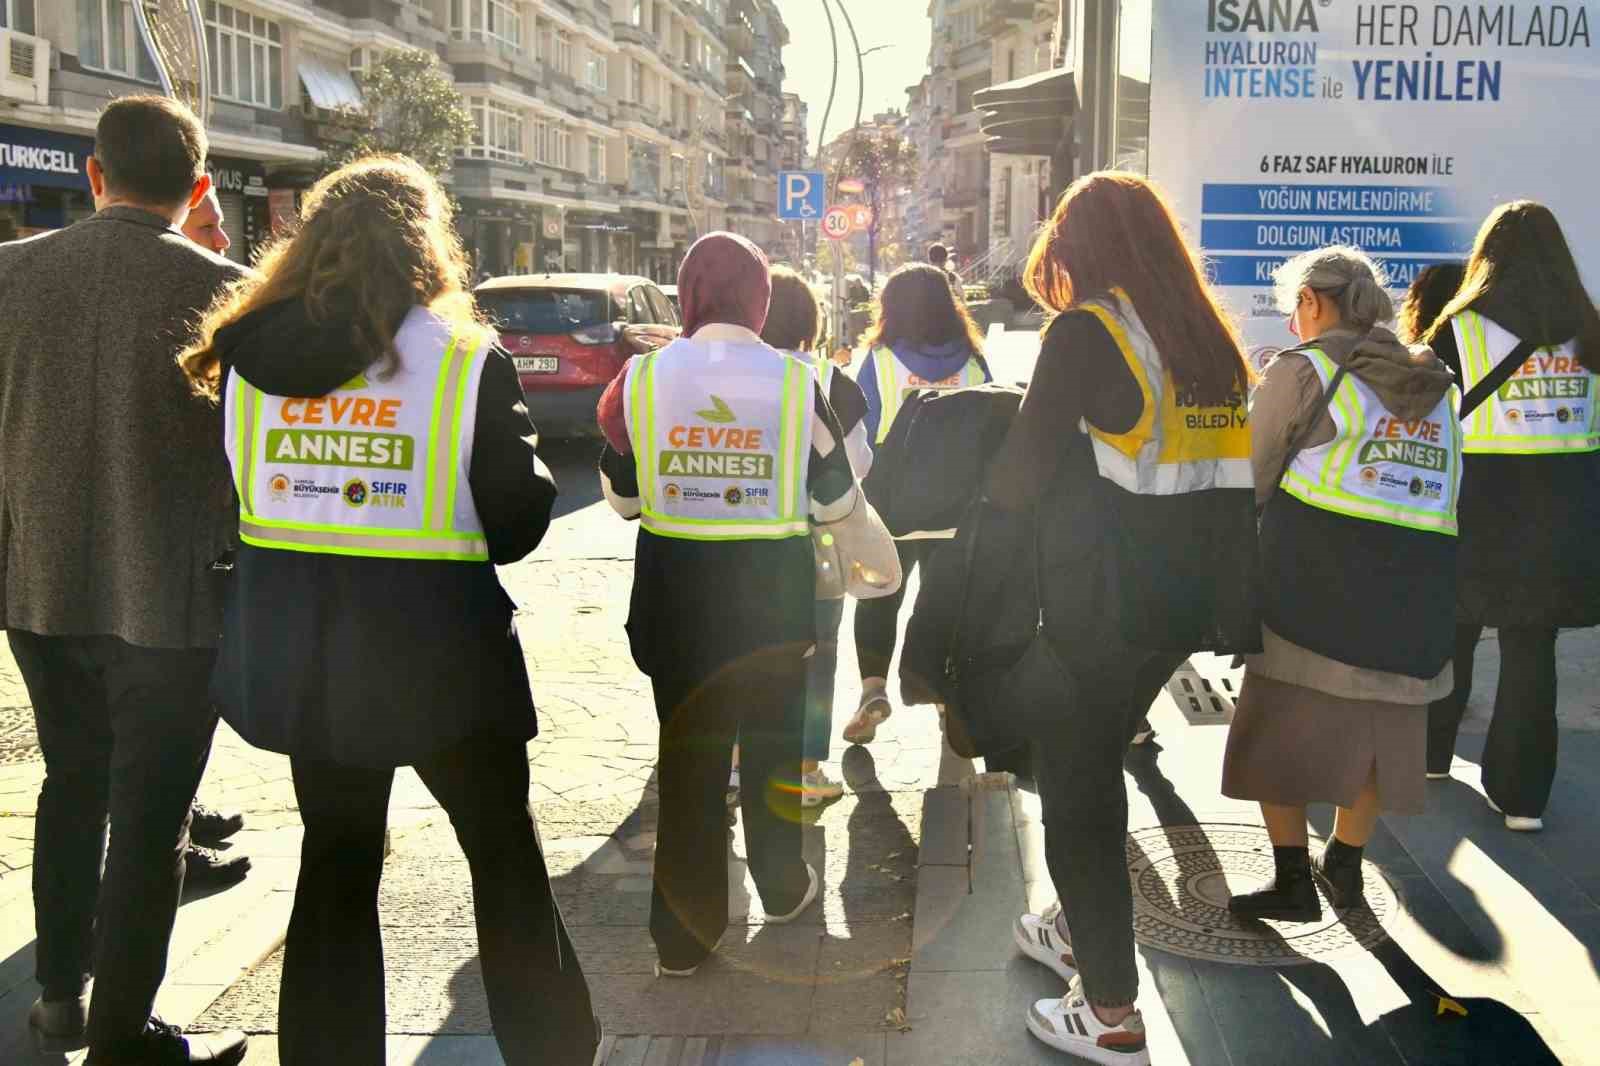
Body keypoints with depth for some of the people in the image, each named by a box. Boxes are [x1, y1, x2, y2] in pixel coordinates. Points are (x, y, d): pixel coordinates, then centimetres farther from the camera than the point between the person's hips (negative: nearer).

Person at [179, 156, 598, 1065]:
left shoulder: (248, 354, 0)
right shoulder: (469, 360, -11)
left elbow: (225, 499, 8)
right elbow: (517, 523, -9)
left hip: (296, 650, 4)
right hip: (433, 650, -4)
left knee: (336, 863, 17)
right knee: (507, 860, 13)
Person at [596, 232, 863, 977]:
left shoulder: (643, 376, -7)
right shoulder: (796, 381, -9)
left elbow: (622, 496, 3)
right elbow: (836, 501, -2)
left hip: (676, 588, 0)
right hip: (774, 589, 0)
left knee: (687, 754, 9)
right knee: (772, 743, 19)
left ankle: (682, 936, 13)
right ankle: (782, 888, 37)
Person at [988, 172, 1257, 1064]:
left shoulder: (1086, 333, -14)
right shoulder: (1214, 338, 8)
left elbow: (1022, 473, -16)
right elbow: (1226, 470, 14)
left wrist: (991, 485, 5)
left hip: (1102, 606, -7)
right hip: (1189, 597, 8)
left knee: (1075, 788, 6)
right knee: (1099, 765, 26)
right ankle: (1082, 931, 43)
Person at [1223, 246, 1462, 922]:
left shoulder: (1306, 369, -3)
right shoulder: (1435, 384, 14)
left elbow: (1250, 478, 1)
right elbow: (1449, 488, 14)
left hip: (1315, 575, -5)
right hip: (1420, 581, 5)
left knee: (1282, 726, 5)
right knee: (1378, 727, 16)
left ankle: (1293, 879, 6)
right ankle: (1346, 865, 27)